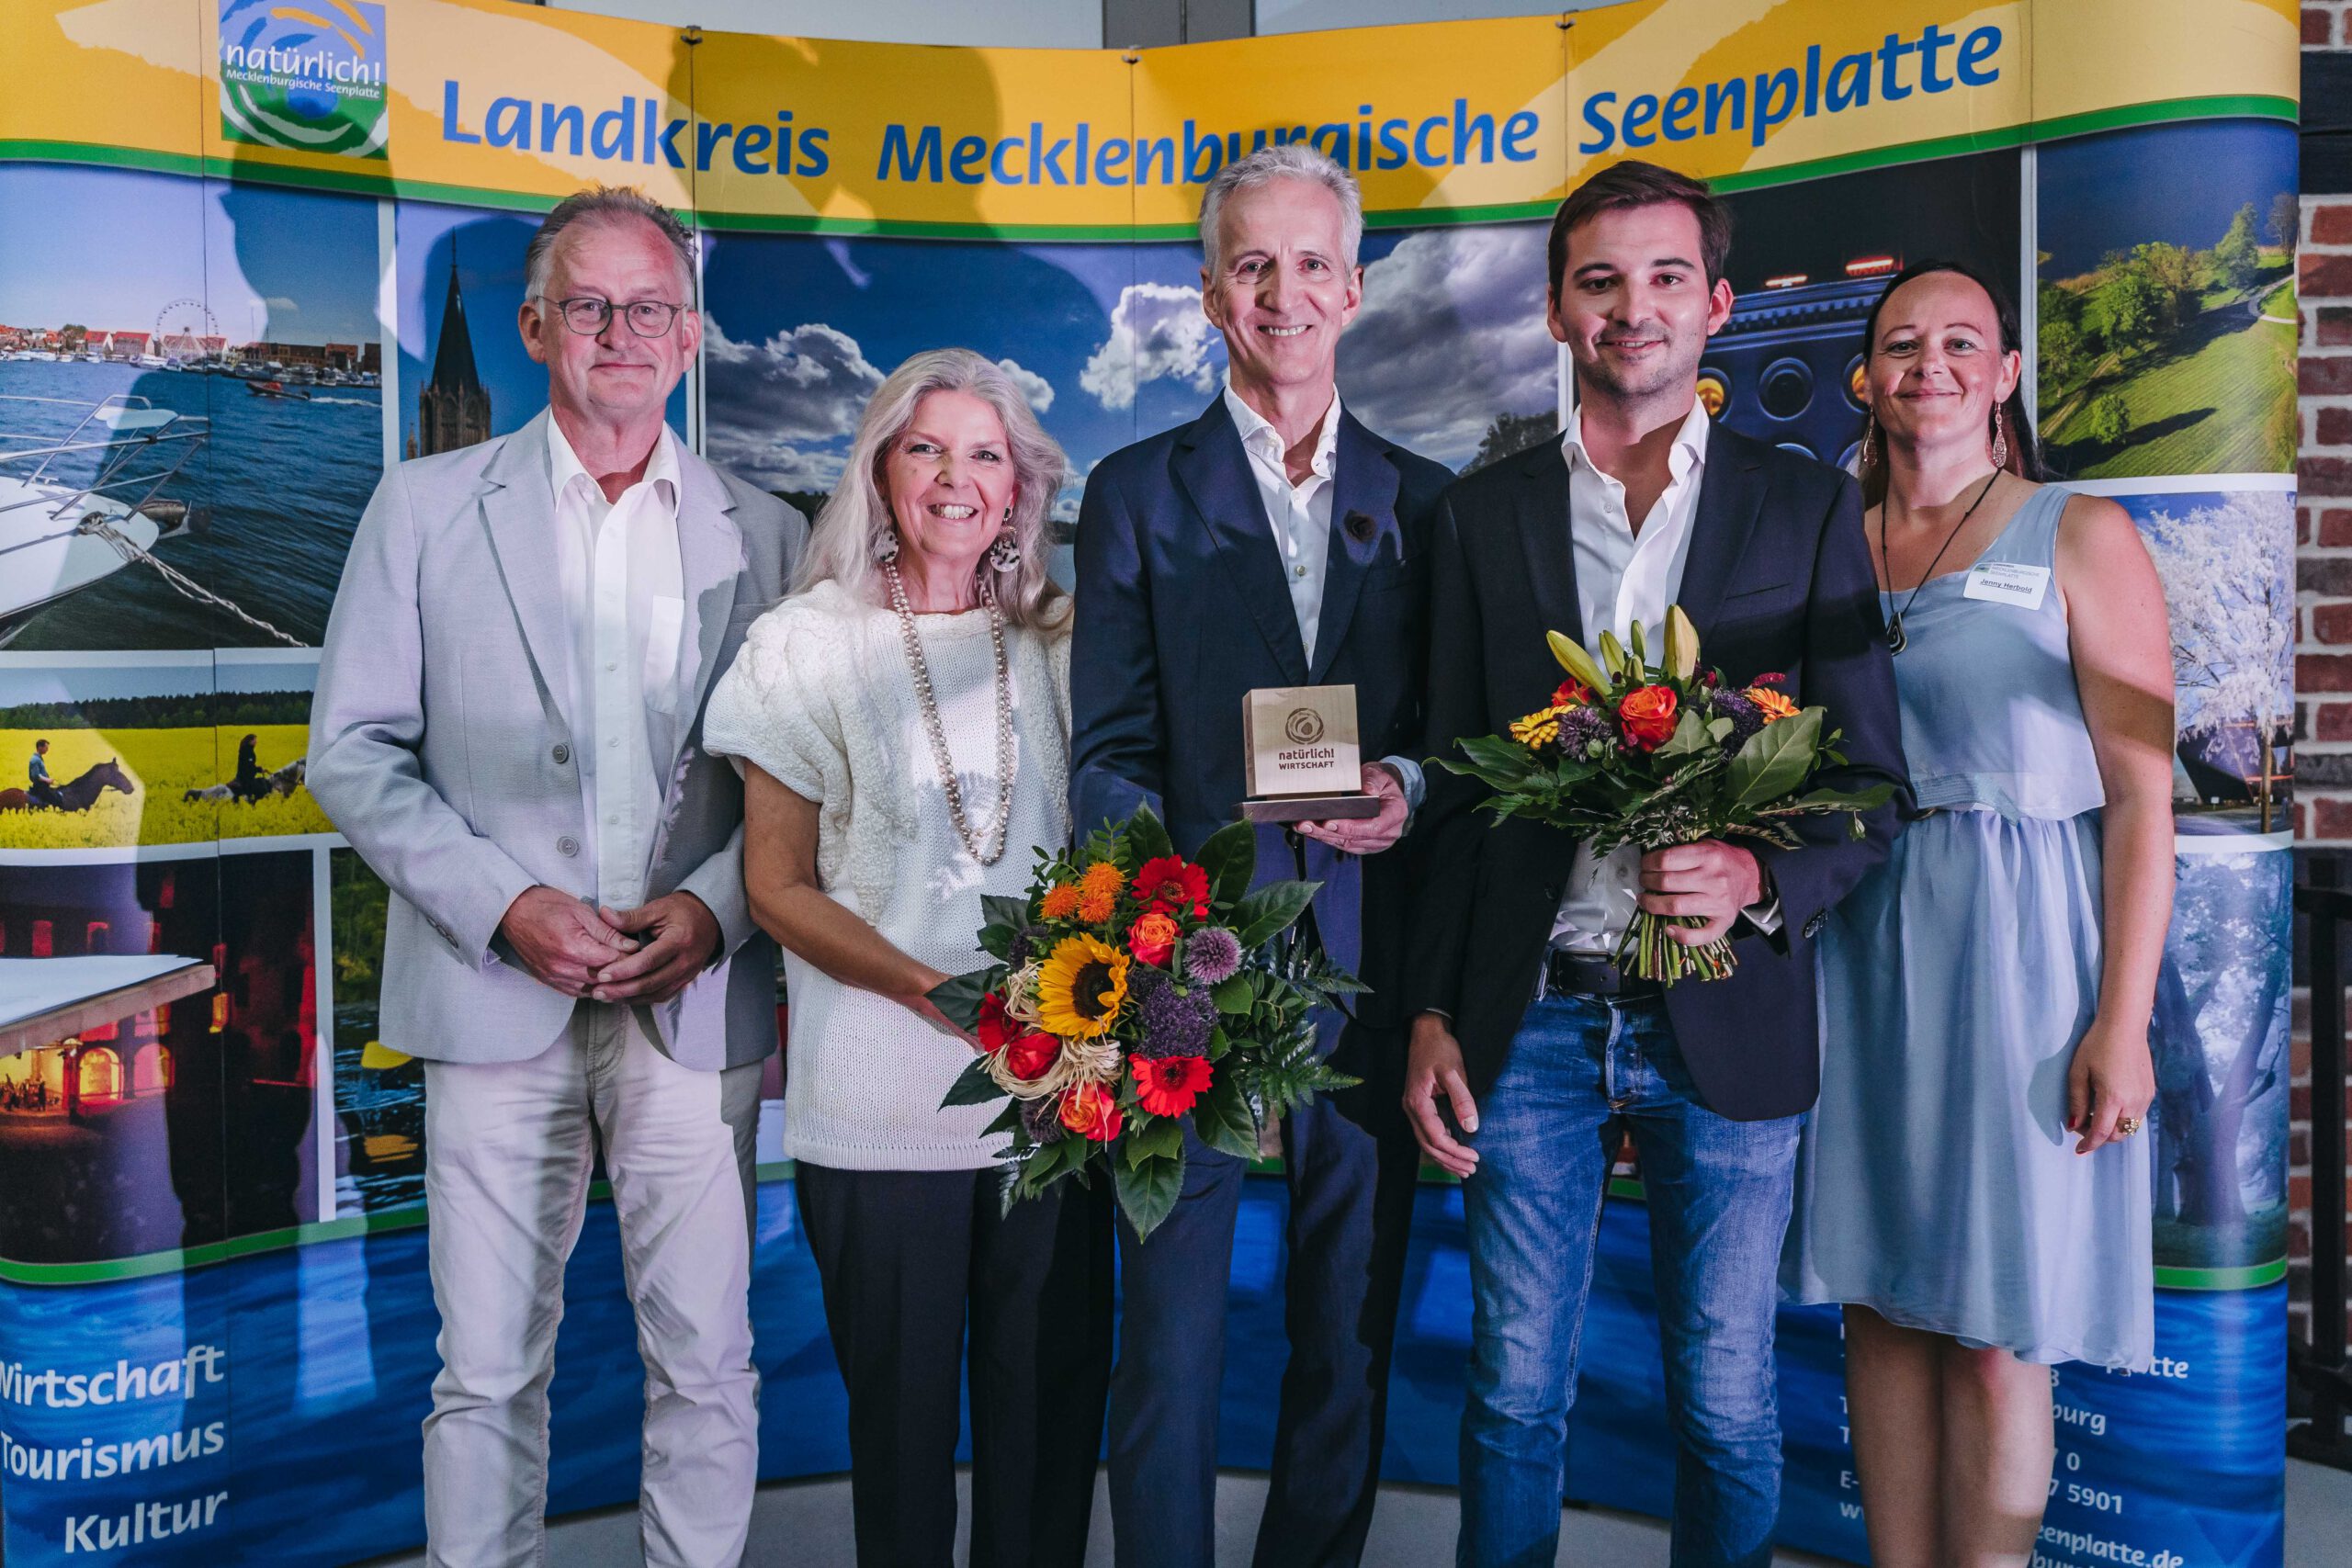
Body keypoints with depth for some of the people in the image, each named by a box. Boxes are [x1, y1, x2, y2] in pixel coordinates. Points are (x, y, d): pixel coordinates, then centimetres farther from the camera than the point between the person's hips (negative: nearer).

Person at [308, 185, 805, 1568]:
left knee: (708, 1365, 6)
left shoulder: (765, 532, 9)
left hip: (696, 1004, 1)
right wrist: (501, 904, -10)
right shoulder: (428, 507, 6)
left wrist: (715, 907, -9)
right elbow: (354, 748, 2)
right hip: (496, 998, 0)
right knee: (487, 1371, 8)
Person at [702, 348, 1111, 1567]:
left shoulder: (1059, 643, 8)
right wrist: (931, 988, -16)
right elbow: (778, 884, -1)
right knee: (900, 1400, 10)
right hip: (881, 1093, -2)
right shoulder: (810, 644, 1)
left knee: (1050, 1397, 9)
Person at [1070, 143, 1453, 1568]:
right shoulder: (1137, 493, 4)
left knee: (1352, 1339, 13)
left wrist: (1410, 789, -10)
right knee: (1172, 1343, 4)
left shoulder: (1425, 500, 11)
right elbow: (1113, 755, -1)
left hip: (1369, 979, 3)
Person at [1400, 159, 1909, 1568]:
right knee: (1517, 1391, 10)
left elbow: (1873, 786, 3)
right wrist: (1433, 1014, 3)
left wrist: (1755, 879, -17)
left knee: (1728, 1407, 10)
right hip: (1528, 1018, 1)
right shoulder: (1484, 511, 7)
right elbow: (1454, 789, 8)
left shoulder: (1809, 507, 3)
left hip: (1724, 1017, 0)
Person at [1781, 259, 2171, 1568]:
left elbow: (2143, 795, -6)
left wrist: (2123, 1019, -12)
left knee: (1995, 1338, 0)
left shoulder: (2081, 538, -1)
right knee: (1884, 1307, 10)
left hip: (2015, 952, -3)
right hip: (1859, 955, 4)